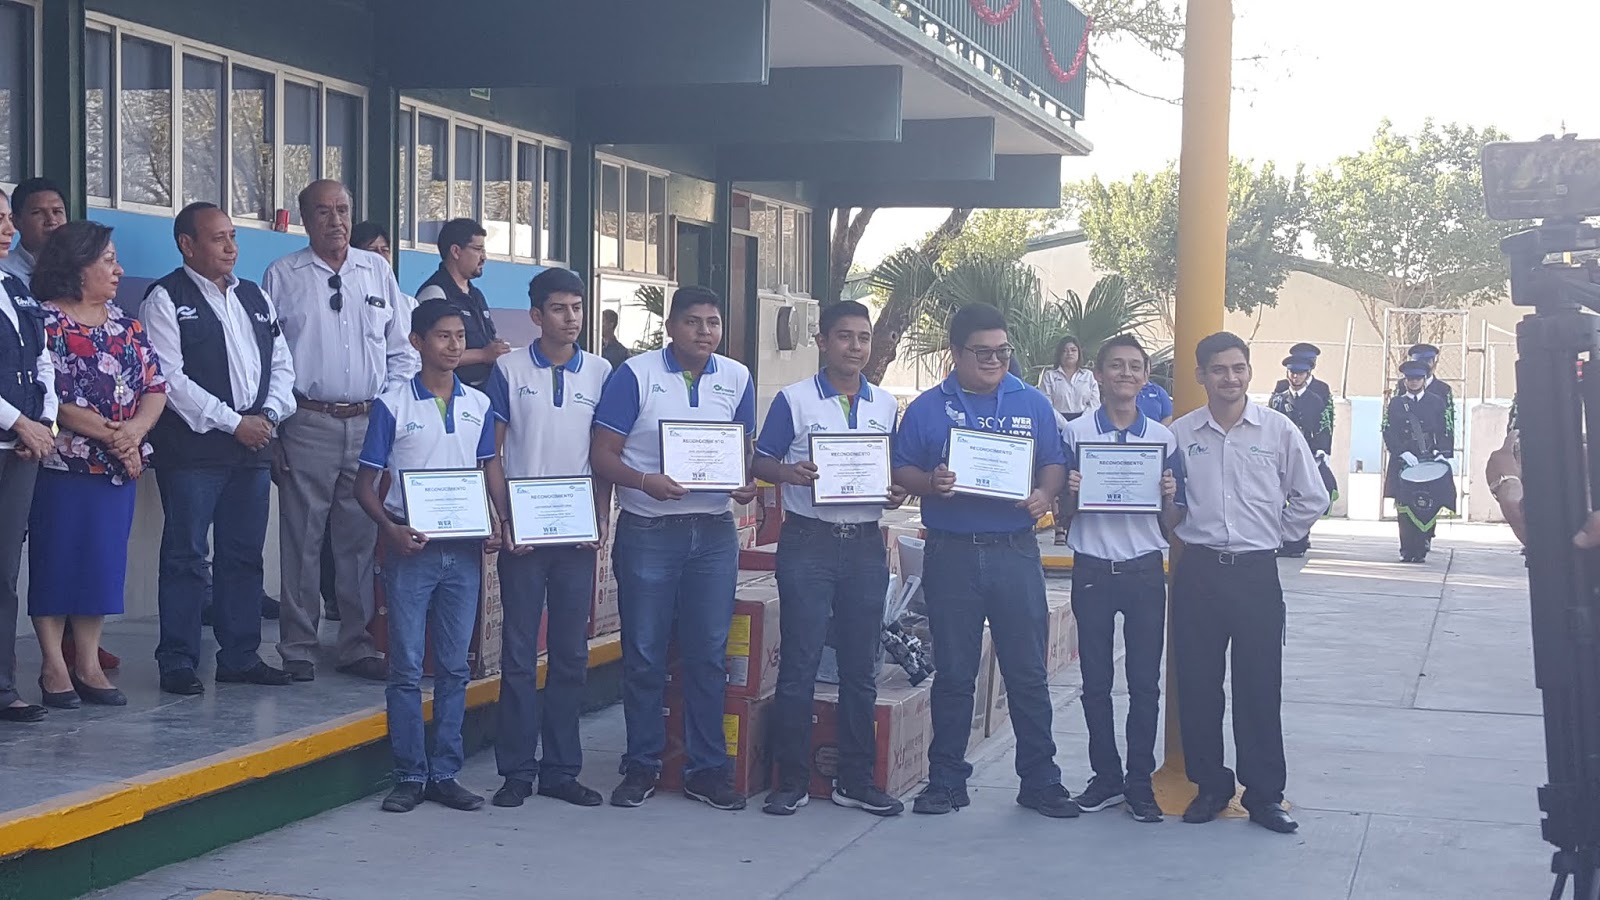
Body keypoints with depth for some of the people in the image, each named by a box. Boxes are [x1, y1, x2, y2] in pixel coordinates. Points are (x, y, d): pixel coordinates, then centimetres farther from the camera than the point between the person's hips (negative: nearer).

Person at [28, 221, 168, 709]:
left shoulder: (125, 325, 12)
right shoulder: (46, 324, -7)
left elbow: (156, 386, 6)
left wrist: (135, 430, -12)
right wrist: (108, 435, -17)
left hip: (117, 468, 6)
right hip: (63, 464, -6)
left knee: (103, 562, 7)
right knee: (56, 560, 0)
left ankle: (88, 664, 15)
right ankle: (54, 666, 7)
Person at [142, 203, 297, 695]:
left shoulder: (255, 298, 16)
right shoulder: (166, 299, -4)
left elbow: (281, 364, 17)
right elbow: (170, 377, -12)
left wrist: (269, 415, -2)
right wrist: (233, 423, -13)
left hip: (254, 446, 6)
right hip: (192, 447, -6)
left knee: (244, 555, 10)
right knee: (186, 556, -4)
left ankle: (240, 656, 18)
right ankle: (178, 663, 2)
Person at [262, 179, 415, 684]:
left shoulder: (377, 272, 12)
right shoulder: (282, 276, 3)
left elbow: (401, 350, 14)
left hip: (370, 424, 3)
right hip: (308, 425, -3)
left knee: (361, 539, 6)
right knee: (302, 541, -1)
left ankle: (356, 647, 14)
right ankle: (297, 651, 7)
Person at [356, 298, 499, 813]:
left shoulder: (478, 406, 9)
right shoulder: (392, 405, -2)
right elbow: (366, 484, 0)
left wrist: (496, 525, -1)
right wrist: (391, 529, -16)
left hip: (464, 551, 4)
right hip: (411, 550, -3)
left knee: (454, 667, 7)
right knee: (407, 667, -1)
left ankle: (445, 774, 14)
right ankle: (410, 775, 7)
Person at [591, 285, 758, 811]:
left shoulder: (737, 379, 9)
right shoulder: (635, 375, -3)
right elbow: (602, 456, -6)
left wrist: (749, 485, -5)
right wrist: (645, 481, -23)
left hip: (714, 532, 3)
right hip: (648, 531, -3)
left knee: (708, 655, 6)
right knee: (644, 655, 3)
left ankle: (706, 769, 15)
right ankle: (642, 765, 15)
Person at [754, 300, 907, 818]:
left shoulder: (886, 406, 11)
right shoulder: (794, 400, -1)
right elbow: (761, 464, 1)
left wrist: (899, 493, -4)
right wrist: (791, 474, -20)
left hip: (865, 544, 4)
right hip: (808, 542, -4)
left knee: (860, 667, 8)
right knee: (800, 664, -2)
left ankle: (855, 780, 17)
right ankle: (792, 780, 7)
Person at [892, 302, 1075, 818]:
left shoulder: (1032, 405, 10)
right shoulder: (927, 409, 5)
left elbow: (1055, 465, 10)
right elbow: (901, 472, 4)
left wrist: (1044, 495, -11)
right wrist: (929, 483, -17)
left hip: (1015, 552, 1)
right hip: (951, 556, -1)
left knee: (1028, 673, 2)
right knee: (954, 674, 7)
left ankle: (1040, 781, 11)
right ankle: (946, 781, 17)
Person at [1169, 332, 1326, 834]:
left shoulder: (1278, 430, 0)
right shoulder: (1179, 435, 3)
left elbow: (1311, 500, 7)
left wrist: (1271, 534, 6)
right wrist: (1184, 525, 0)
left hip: (1256, 571, -1)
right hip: (1198, 571, 1)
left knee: (1260, 687, 2)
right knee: (1196, 684, 5)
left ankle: (1264, 794, 12)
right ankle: (1210, 786, 19)